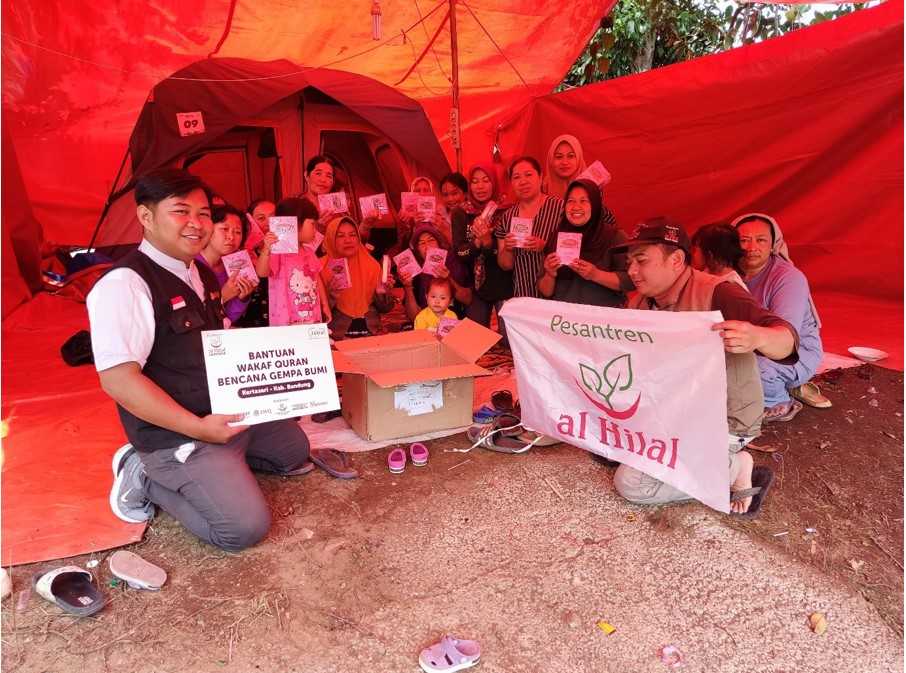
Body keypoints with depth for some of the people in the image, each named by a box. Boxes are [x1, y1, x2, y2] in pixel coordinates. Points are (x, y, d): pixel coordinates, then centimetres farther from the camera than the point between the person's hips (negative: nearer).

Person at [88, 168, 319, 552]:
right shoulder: (125, 284, -21)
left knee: (294, 449, 24)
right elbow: (117, 379, -26)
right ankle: (148, 477, 4)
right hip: (176, 433, -9)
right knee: (245, 528, -18)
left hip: (228, 411, 9)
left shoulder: (202, 275, 8)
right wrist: (198, 427, -27)